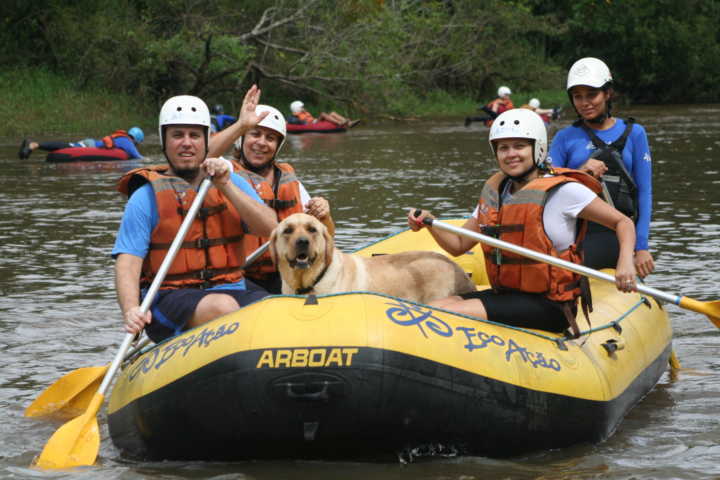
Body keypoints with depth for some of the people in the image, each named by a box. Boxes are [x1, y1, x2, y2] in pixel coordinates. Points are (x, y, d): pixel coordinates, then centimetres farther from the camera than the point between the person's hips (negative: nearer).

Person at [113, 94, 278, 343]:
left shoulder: (232, 182, 15)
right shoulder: (147, 196, 3)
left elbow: (270, 228, 2)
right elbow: (128, 261, -7)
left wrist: (226, 187, -6)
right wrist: (131, 310, -26)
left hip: (232, 290, 4)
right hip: (169, 301, -4)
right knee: (222, 308, -36)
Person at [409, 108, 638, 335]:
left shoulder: (563, 191, -8)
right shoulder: (494, 192, 12)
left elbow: (623, 223, -4)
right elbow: (458, 245, 16)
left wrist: (625, 262, -23)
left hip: (548, 306, -7)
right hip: (505, 295, 7)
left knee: (450, 313, -23)